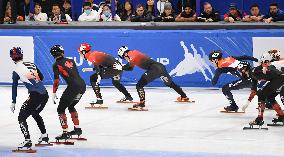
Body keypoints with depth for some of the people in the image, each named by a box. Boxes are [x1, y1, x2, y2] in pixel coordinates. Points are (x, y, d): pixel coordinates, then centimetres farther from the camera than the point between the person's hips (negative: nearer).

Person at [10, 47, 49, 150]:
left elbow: (14, 87, 1)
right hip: (45, 94, 7)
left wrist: (13, 102, 8)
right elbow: (41, 77, 23)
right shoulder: (31, 64, 12)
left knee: (22, 117, -2)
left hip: (35, 95, -7)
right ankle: (44, 137, 36)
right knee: (35, 114, 31)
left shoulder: (17, 70, -4)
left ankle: (27, 141, -17)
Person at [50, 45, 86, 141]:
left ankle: (65, 132, -2)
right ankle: (77, 129, 31)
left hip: (73, 86, -7)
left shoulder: (56, 65, 2)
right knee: (71, 106, 28)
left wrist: (54, 93, 5)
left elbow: (56, 80, -2)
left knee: (61, 109, 5)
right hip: (82, 85, 7)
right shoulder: (71, 61, 19)